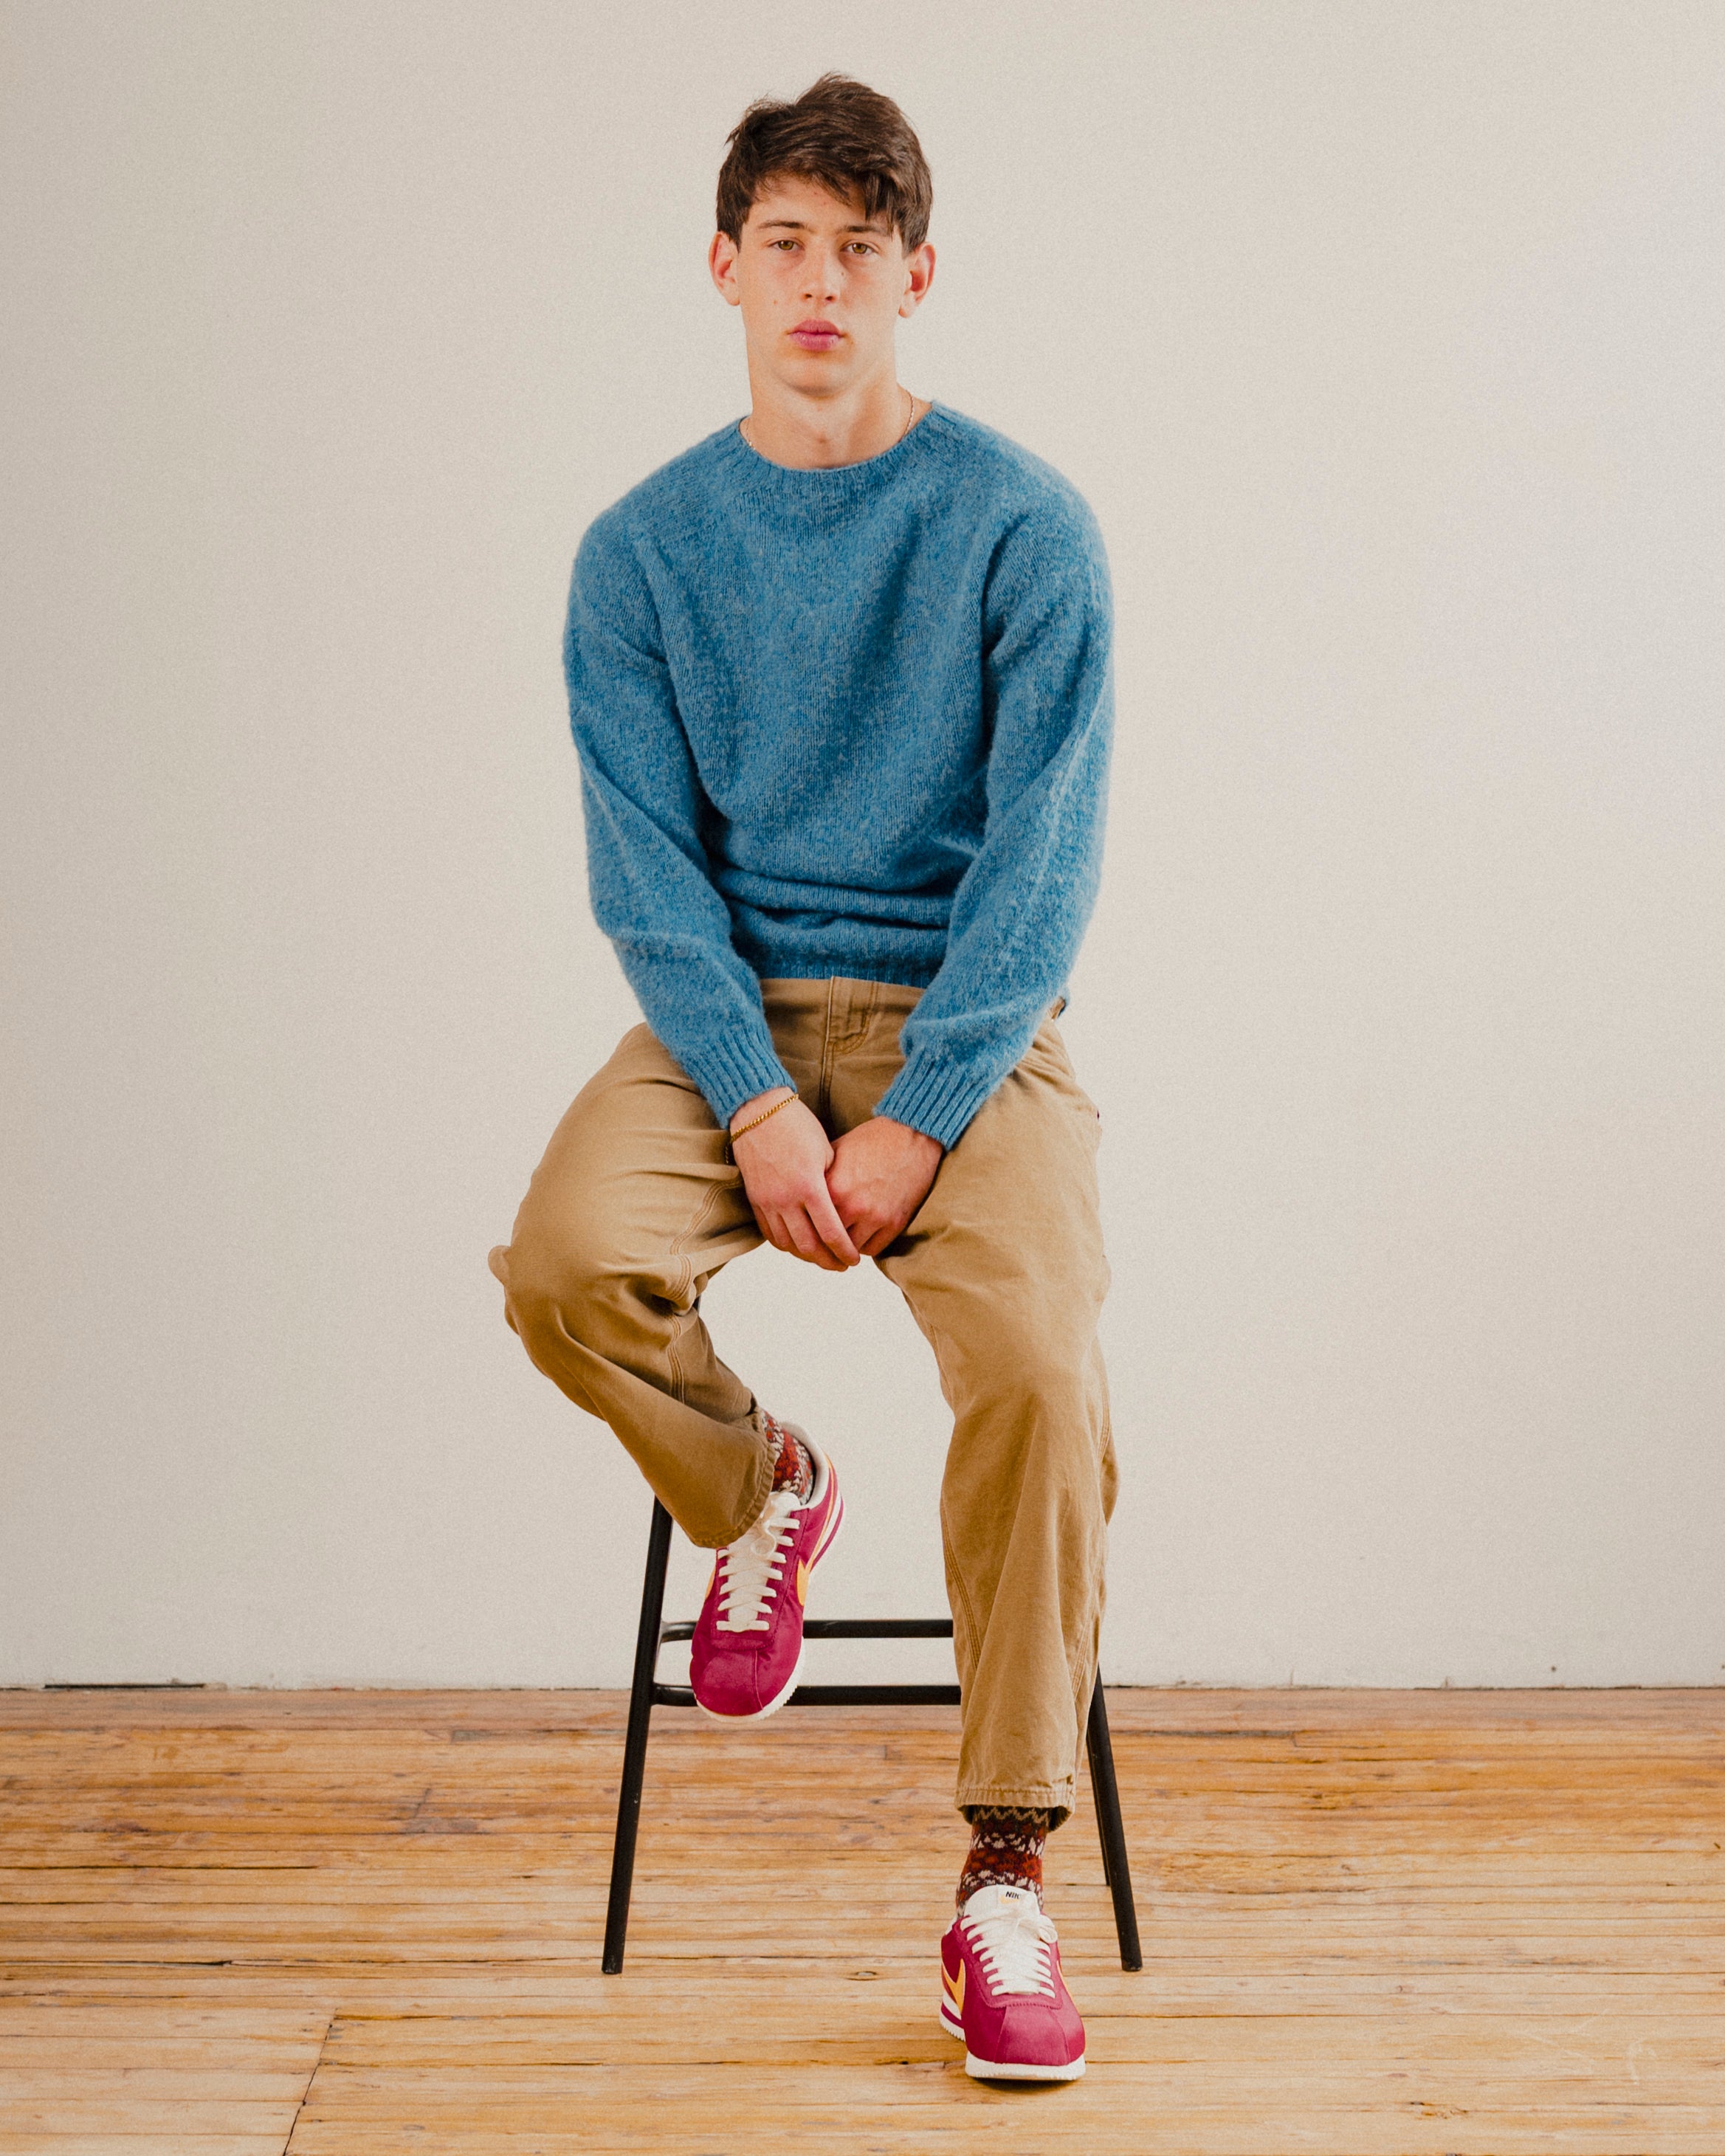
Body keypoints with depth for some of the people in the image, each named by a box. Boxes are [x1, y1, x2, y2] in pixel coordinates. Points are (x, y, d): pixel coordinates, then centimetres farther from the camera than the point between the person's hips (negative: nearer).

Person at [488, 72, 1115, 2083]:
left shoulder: (1025, 525, -2)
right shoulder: (643, 551, 5)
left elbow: (1044, 860, -6)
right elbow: (646, 859, 0)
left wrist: (911, 1125, -16)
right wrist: (757, 1104, -15)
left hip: (970, 1025, -2)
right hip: (731, 1013, 2)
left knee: (1036, 1355, -27)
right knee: (564, 1262, -28)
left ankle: (1003, 1884, -12)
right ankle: (759, 1488, 7)